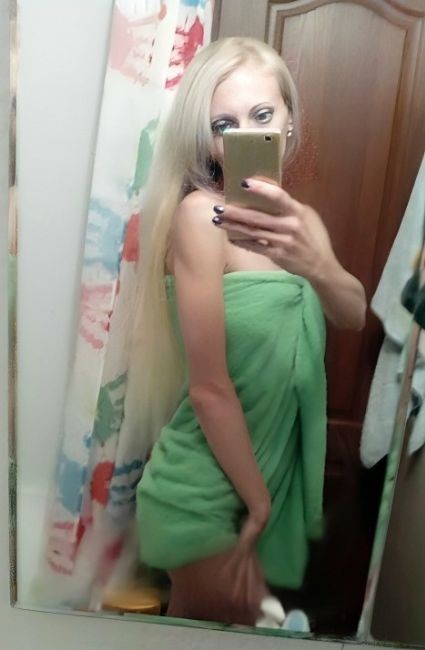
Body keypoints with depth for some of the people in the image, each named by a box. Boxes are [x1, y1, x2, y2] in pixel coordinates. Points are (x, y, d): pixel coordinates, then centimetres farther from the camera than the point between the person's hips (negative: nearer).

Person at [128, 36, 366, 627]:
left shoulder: (302, 220, 3)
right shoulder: (199, 212, -20)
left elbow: (354, 315, -16)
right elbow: (210, 387, -22)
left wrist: (316, 264, -37)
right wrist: (257, 502, -13)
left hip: (276, 468, 7)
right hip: (207, 486, -7)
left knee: (248, 614, 25)